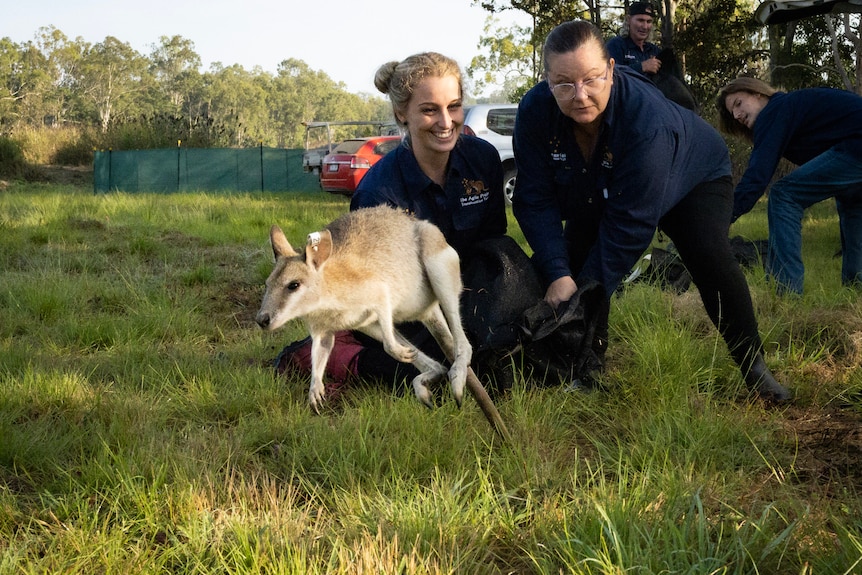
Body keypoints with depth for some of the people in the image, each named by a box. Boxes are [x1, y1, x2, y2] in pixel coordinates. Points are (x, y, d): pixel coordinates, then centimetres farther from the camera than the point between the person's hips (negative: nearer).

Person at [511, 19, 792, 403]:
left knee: (709, 256, -27)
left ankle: (753, 366, -11)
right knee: (575, 258, -13)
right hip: (595, 192, 5)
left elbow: (630, 221, -39)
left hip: (693, 178, -4)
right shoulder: (535, 111, -30)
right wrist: (558, 275, -38)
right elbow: (536, 199, -27)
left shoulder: (648, 119, -43)